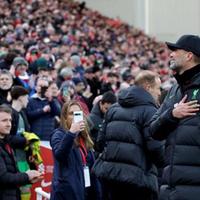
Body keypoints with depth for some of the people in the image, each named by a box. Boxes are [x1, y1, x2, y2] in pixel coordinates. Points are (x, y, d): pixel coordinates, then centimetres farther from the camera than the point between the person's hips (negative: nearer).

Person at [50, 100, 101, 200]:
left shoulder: (84, 138, 17)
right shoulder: (59, 134, -4)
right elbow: (59, 154, -26)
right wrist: (71, 133, -34)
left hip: (86, 192, 7)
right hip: (67, 192, -7)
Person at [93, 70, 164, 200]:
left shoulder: (114, 108, 14)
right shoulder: (148, 110, -9)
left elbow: (101, 139, 13)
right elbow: (155, 146, -17)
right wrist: (164, 164, 1)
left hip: (110, 171, 7)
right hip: (138, 175, -7)